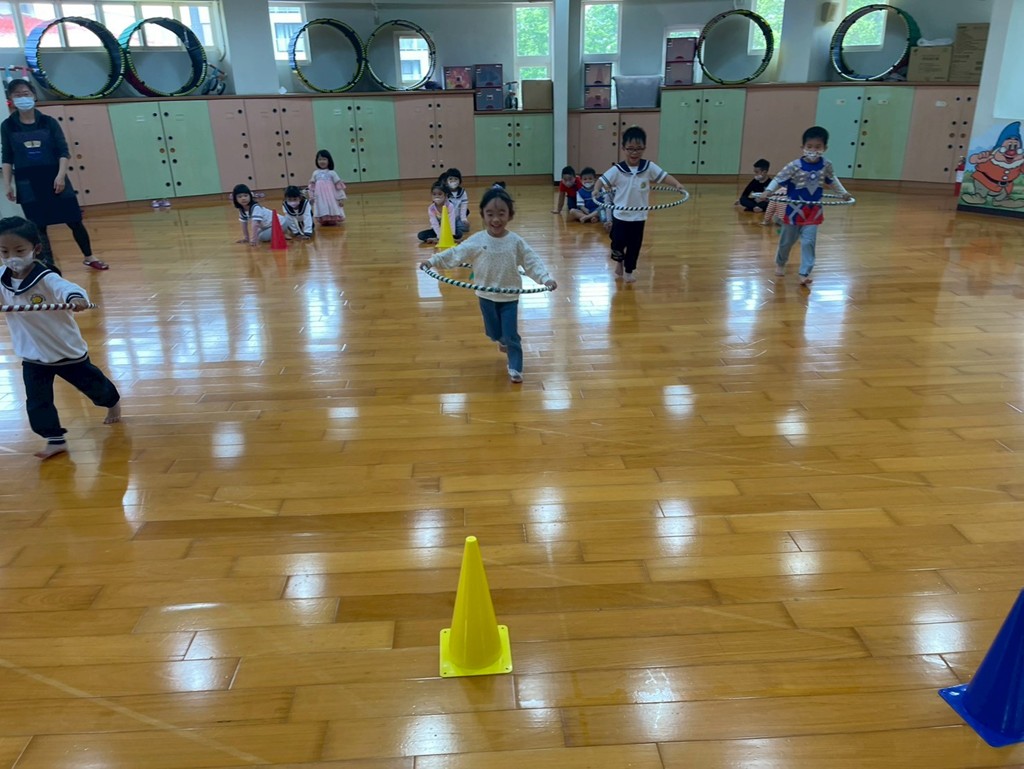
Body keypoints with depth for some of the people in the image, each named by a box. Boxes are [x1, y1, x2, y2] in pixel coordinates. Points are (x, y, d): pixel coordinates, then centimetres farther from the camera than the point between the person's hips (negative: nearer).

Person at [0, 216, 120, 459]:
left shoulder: (46, 278, -29)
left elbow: (66, 288, -48)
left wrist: (75, 298, -70)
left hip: (67, 350, -4)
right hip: (32, 356, 4)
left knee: (91, 383, 18)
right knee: (37, 401, 0)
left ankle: (113, 402, 49)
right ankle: (55, 440, 12)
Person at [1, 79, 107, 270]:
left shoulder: (48, 122, 1)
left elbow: (63, 151, -3)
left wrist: (61, 175, -16)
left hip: (54, 179, 0)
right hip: (28, 184, 0)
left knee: (74, 221, 4)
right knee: (38, 226, 3)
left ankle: (89, 257, 22)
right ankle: (47, 266, 11)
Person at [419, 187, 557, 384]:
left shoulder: (516, 242, -11)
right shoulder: (476, 241, -11)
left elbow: (532, 262, -11)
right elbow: (455, 254, -7)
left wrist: (546, 278, -24)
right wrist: (432, 261, -13)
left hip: (509, 297, -2)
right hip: (487, 296, 2)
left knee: (511, 334, -1)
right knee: (493, 332, 19)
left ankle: (515, 368, 11)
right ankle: (503, 340, 53)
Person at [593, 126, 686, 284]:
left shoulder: (649, 167, -6)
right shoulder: (617, 170, -12)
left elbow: (664, 176, -5)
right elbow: (602, 180, -10)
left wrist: (677, 184, -22)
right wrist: (596, 189, -30)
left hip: (639, 216, 2)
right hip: (620, 215, -2)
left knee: (634, 245, 10)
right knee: (618, 243, 1)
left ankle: (629, 271, 30)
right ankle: (619, 262, 34)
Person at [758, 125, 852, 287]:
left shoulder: (826, 165, -6)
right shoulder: (795, 166, -19)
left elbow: (832, 179, 13)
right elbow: (779, 179, -18)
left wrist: (843, 192, 21)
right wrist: (768, 191, -34)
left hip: (814, 210, 2)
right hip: (795, 209, -2)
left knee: (808, 242, -5)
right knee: (787, 240, 15)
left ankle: (804, 273, -2)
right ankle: (780, 263, 40)